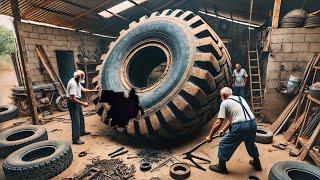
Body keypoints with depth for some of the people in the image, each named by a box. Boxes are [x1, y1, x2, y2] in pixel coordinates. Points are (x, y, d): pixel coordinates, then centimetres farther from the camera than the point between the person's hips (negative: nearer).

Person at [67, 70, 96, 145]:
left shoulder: (77, 82, 4)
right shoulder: (72, 83, -26)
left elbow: (83, 89, 19)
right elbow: (72, 98, -29)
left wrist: (93, 90, 11)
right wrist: (83, 103, -27)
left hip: (77, 101, 10)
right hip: (72, 103, -10)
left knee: (81, 117, 23)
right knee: (75, 121, -6)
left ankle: (82, 131, 41)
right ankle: (75, 139, 2)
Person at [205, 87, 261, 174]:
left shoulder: (225, 103, 2)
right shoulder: (240, 98, 23)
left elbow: (218, 123, -5)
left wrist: (210, 136, 4)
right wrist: (224, 130, 29)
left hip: (240, 126, -8)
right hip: (252, 123, 8)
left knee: (224, 144, 11)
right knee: (250, 143, 34)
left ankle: (221, 167, 25)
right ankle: (257, 163, 54)